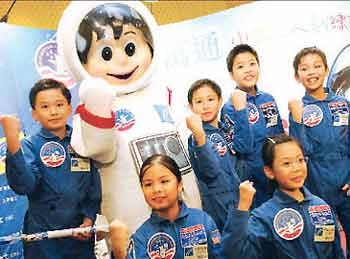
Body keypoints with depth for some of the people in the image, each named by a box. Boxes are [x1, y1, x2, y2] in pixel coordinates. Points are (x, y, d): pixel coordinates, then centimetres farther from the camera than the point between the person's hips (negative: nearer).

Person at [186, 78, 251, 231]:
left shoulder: (224, 130, 7)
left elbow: (243, 145, -9)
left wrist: (240, 108, -9)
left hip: (239, 197, 7)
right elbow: (210, 171, -30)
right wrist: (199, 136, -45)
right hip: (219, 204, -7)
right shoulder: (197, 137, -16)